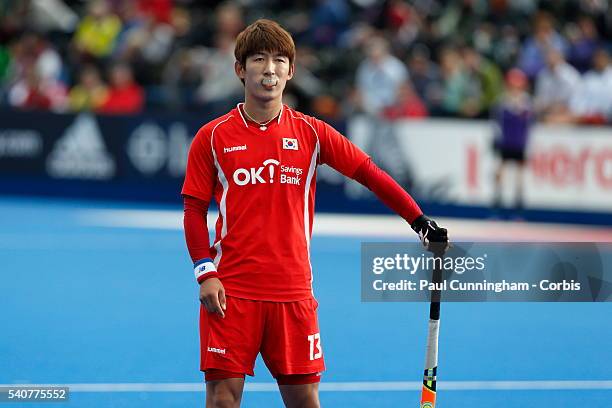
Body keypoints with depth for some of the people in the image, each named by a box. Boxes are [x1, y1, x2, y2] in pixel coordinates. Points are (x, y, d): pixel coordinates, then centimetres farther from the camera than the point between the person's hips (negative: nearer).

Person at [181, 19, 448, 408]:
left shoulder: (311, 133, 4)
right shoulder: (213, 137, 2)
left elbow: (370, 173, 5)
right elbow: (195, 211, 4)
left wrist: (420, 221, -5)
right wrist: (205, 273, -8)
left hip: (293, 293, 1)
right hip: (230, 292, -1)